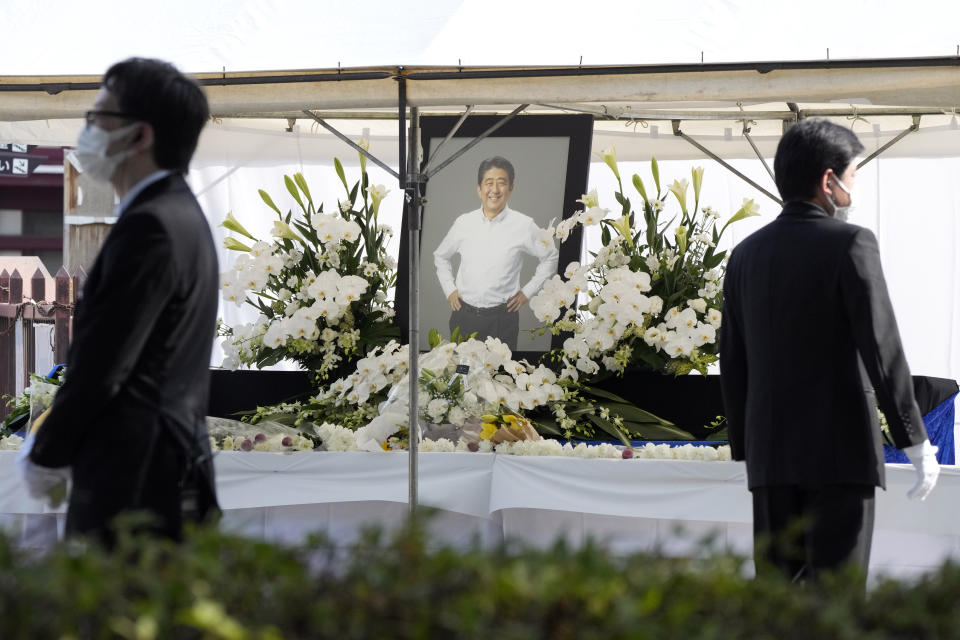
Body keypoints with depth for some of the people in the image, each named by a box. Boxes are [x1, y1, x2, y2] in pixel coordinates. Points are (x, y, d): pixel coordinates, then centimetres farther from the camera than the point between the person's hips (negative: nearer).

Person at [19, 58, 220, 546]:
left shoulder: (150, 227, -16)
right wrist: (58, 447, 16)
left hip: (134, 483, -10)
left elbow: (103, 364, -17)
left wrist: (47, 458, -5)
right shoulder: (178, 214, 16)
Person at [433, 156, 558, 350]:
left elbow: (550, 258, 11)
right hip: (464, 314, 2)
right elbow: (440, 256, 20)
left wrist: (527, 292, 6)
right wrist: (449, 289, 10)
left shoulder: (524, 226, -4)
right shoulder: (463, 223, 2)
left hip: (502, 318, -2)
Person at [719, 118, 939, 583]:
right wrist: (915, 439, -10)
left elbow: (733, 365, 13)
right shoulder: (850, 245, -8)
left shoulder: (745, 254, 10)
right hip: (840, 451, -6)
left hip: (771, 454, 6)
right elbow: (881, 347, -14)